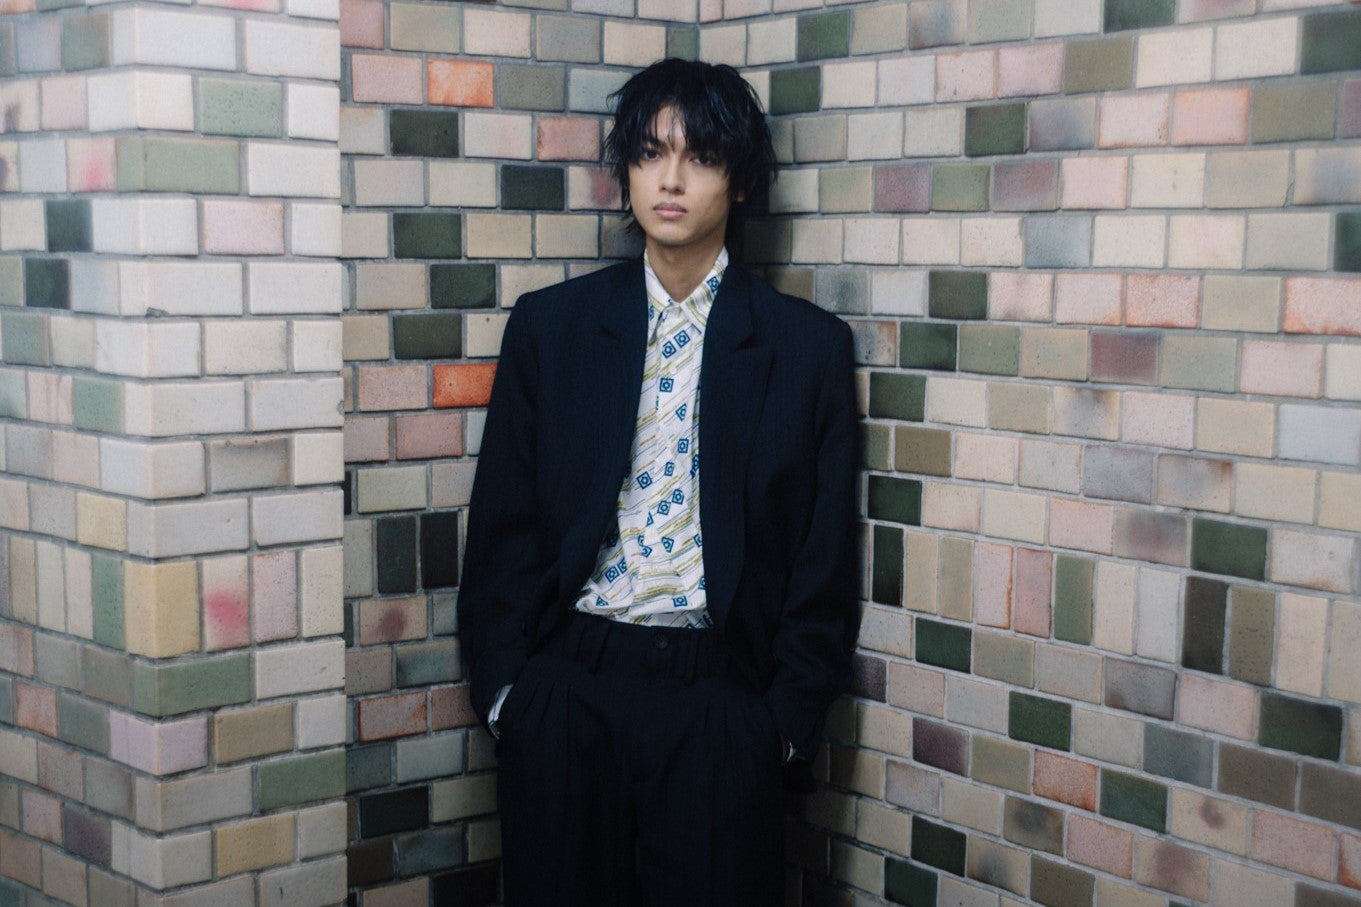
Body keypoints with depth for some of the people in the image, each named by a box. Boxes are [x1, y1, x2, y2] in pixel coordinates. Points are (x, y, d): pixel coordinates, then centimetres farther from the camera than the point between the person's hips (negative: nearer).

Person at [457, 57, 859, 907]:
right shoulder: (550, 325, 5)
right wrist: (503, 687, 1)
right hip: (566, 687, 1)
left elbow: (826, 557, 3)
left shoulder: (807, 344, 1)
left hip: (721, 702, -1)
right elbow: (502, 522, 6)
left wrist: (790, 715, -2)